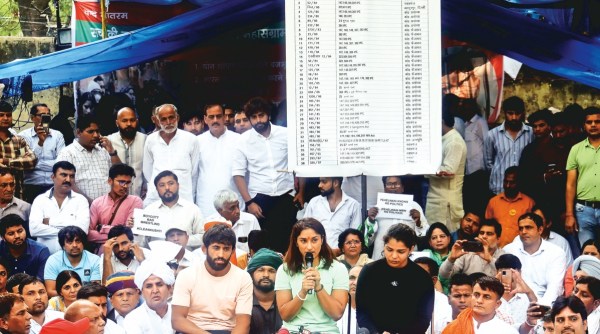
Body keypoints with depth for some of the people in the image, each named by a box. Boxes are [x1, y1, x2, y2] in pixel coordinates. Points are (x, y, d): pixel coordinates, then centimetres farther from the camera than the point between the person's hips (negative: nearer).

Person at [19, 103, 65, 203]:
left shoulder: (57, 135, 7)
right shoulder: (23, 136, 3)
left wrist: (37, 164, -6)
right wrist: (40, 142, -15)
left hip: (54, 186, 1)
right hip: (31, 187, -1)